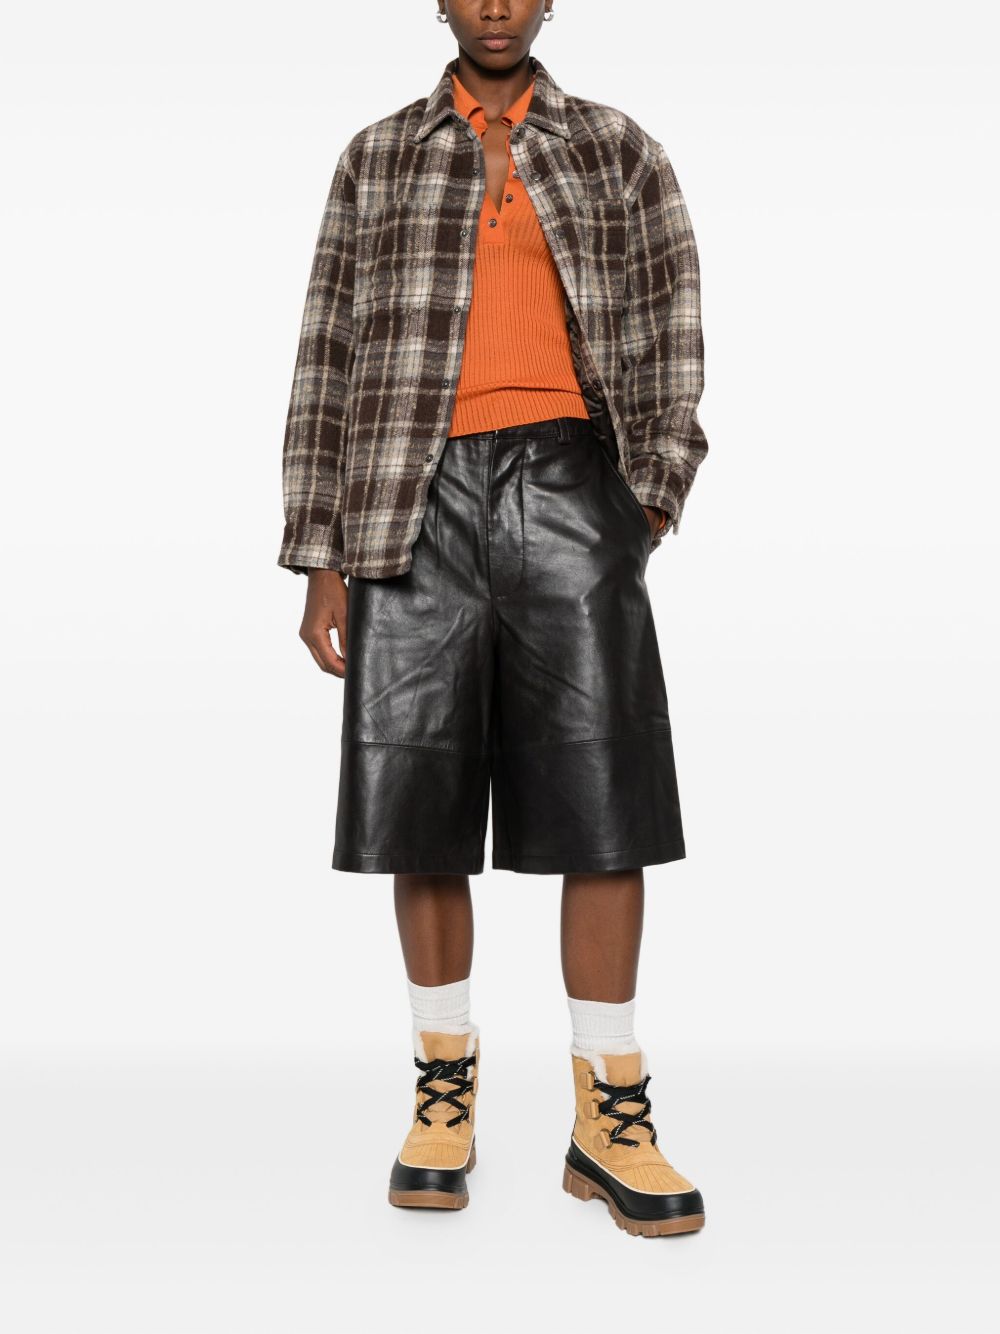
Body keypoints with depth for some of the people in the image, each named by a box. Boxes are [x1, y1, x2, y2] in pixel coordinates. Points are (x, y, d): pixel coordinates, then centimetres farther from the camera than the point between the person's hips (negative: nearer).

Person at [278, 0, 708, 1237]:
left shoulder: (621, 152, 15)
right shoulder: (376, 159, 15)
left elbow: (670, 338, 10)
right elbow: (329, 364, 10)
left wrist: (656, 491, -6)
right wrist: (321, 560, 2)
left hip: (563, 477, 0)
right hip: (414, 495, 1)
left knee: (602, 799, -8)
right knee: (419, 805, 0)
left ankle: (607, 1118, 1)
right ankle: (444, 1094, 15)